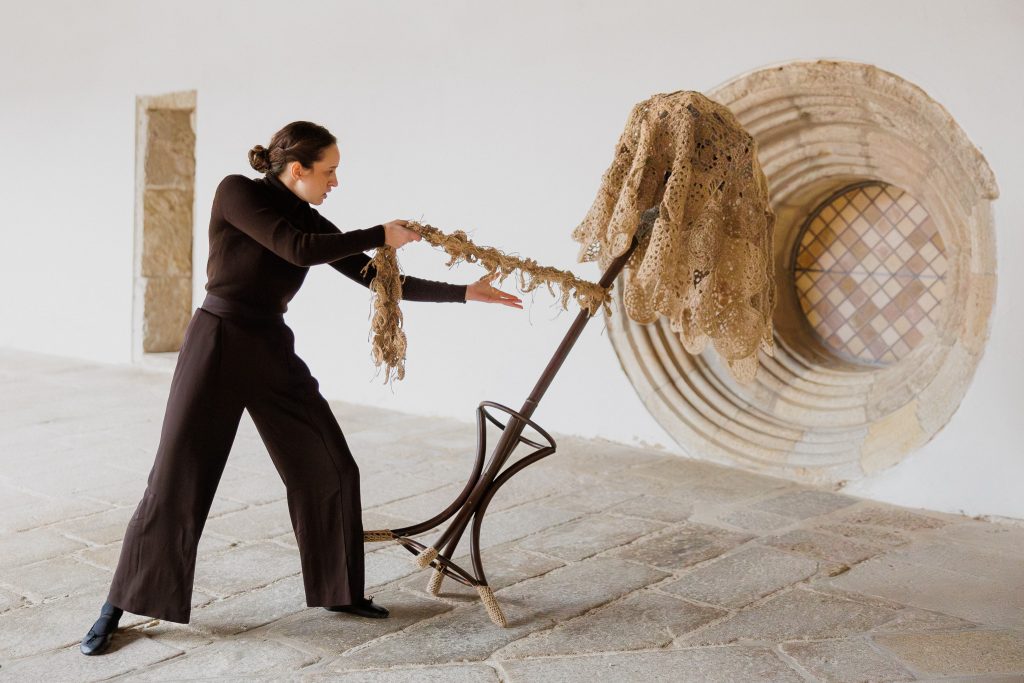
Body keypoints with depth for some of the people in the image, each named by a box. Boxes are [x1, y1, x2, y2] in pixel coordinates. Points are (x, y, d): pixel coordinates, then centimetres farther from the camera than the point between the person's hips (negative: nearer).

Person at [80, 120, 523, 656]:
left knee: (329, 469, 4)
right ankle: (117, 607, 11)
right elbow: (297, 250, -22)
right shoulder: (236, 193, -9)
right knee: (175, 481, -4)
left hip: (273, 351, 6)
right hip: (217, 344, -6)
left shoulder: (312, 222, 6)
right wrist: (381, 235, -14)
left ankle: (338, 590, 20)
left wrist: (466, 292, 4)